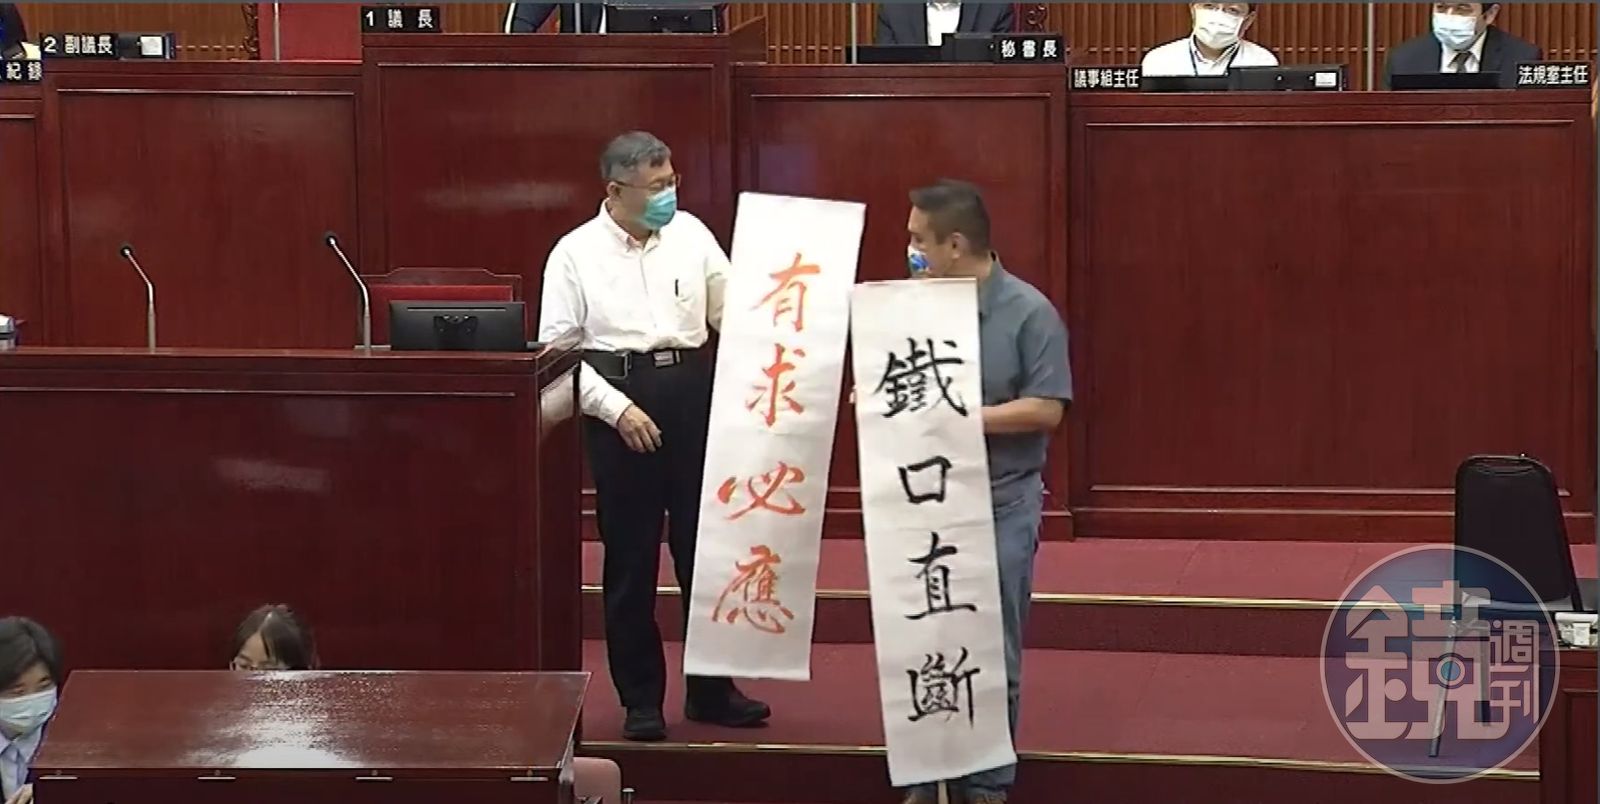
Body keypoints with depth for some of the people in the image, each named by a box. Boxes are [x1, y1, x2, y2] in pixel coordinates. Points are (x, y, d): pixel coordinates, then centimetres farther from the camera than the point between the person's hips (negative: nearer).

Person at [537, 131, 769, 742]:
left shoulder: (690, 234, 7)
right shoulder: (576, 254, -2)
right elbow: (556, 348, -3)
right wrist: (616, 408, -12)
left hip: (693, 395, 3)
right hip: (618, 400, -3)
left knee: (705, 547, 8)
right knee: (629, 558, 4)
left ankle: (711, 689, 20)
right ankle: (640, 699, 14)